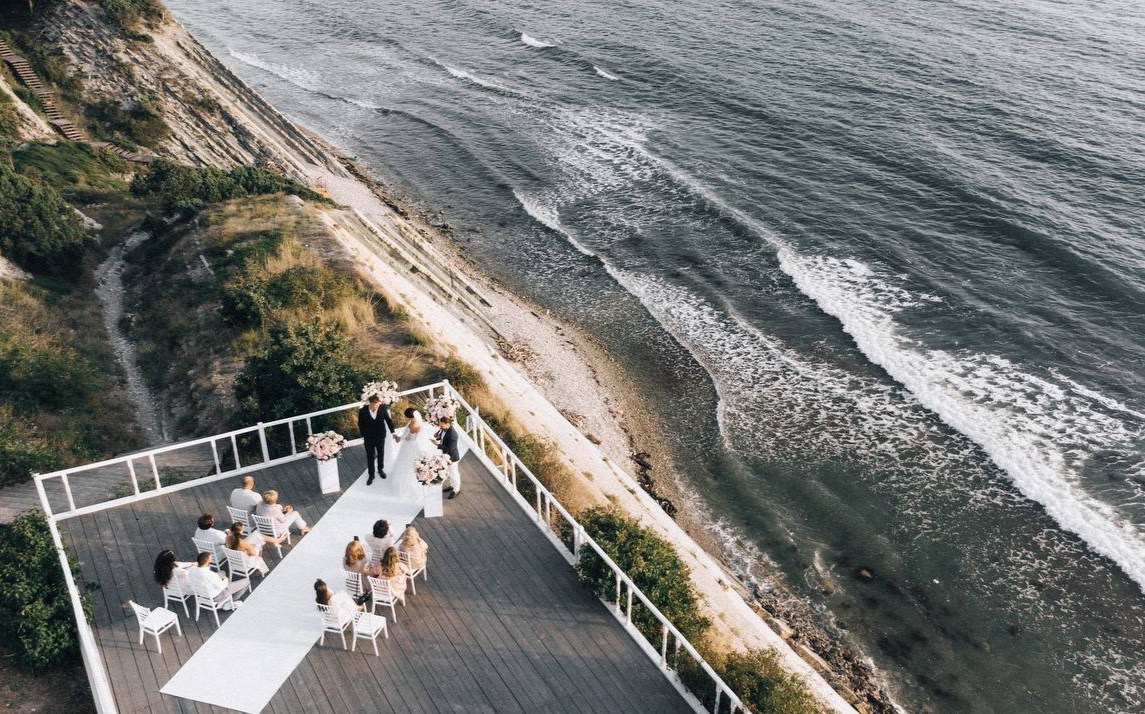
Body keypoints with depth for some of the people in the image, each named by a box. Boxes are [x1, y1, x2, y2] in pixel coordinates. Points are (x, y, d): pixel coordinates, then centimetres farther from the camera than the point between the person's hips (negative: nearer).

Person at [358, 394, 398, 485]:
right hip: (368, 438, -2)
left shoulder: (383, 408, -22)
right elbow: (360, 424, -10)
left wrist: (393, 433, -12)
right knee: (370, 457, 13)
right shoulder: (362, 411, -25)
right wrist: (364, 436, -4)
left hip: (380, 436, 2)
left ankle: (380, 469, 48)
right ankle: (371, 475, 31)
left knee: (381, 454, 23)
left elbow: (388, 420, -8)